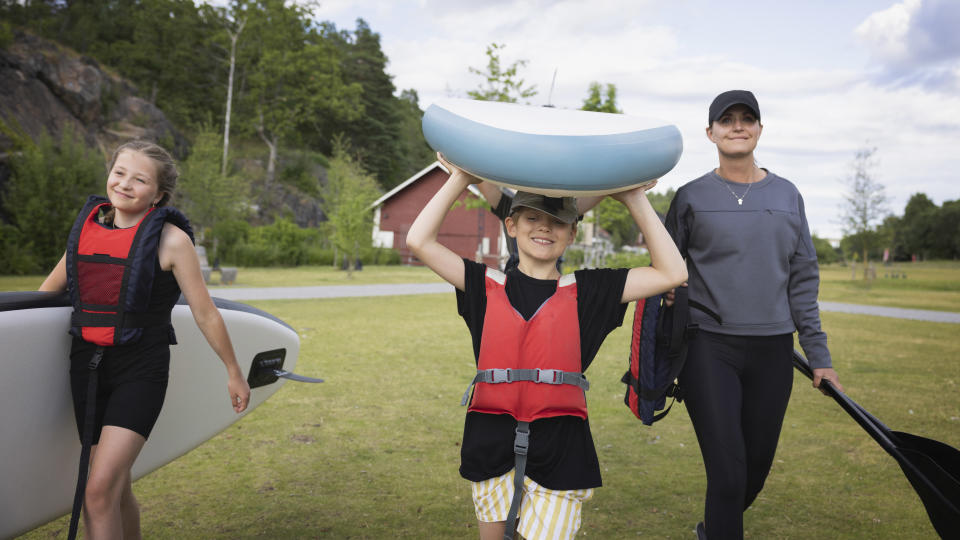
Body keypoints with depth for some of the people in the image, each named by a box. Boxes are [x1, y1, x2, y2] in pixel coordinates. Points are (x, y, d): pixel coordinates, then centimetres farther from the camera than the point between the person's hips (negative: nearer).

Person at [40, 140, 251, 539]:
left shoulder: (171, 239, -7)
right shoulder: (88, 224, 6)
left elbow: (206, 315, -2)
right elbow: (50, 287, 23)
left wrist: (233, 373, 4)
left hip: (140, 370, -5)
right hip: (87, 362, 5)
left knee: (99, 491, -14)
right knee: (117, 491, 11)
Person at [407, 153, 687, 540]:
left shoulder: (582, 292, 5)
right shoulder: (489, 286, 6)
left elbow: (671, 273, 3)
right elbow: (419, 241, -1)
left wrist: (636, 202, 4)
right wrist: (460, 180, 3)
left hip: (559, 446, -1)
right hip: (492, 439, 1)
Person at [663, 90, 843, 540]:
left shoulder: (787, 196, 9)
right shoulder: (692, 197, 2)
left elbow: (803, 280, 11)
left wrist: (818, 355, 7)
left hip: (772, 350, 3)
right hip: (709, 349, -3)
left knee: (757, 467, 12)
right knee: (728, 472, -10)